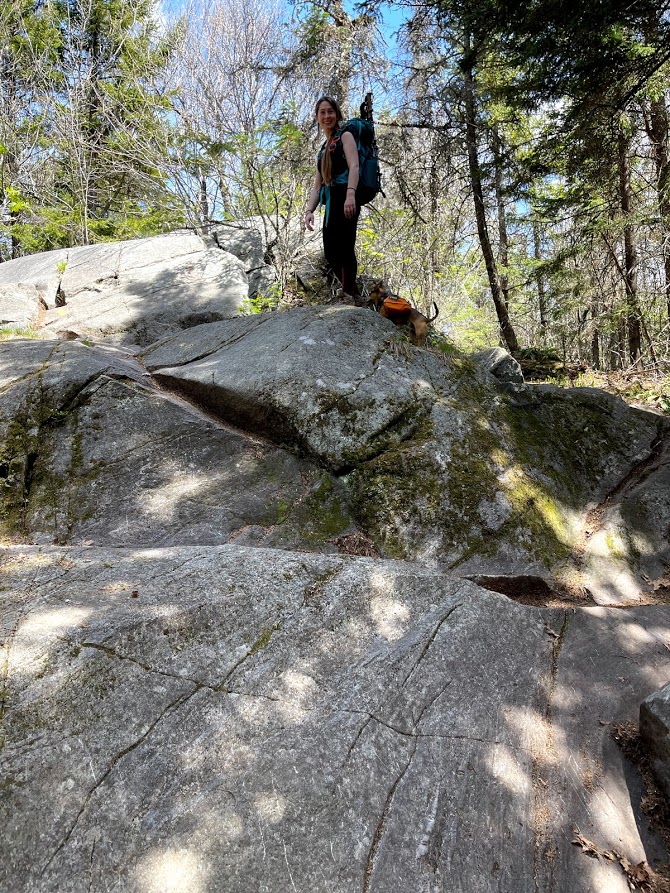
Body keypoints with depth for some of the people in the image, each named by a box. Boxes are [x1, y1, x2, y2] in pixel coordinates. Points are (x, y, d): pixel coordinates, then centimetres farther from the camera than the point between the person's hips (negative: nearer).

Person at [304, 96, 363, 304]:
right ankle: (352, 295, 11)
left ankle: (350, 295, -17)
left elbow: (354, 166, -10)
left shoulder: (344, 136, 9)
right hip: (331, 203, 8)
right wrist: (309, 210, 8)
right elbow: (317, 186, 24)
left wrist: (350, 194, -27)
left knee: (343, 247, -18)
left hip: (345, 199, -8)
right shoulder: (323, 149, 28)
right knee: (331, 252, 4)